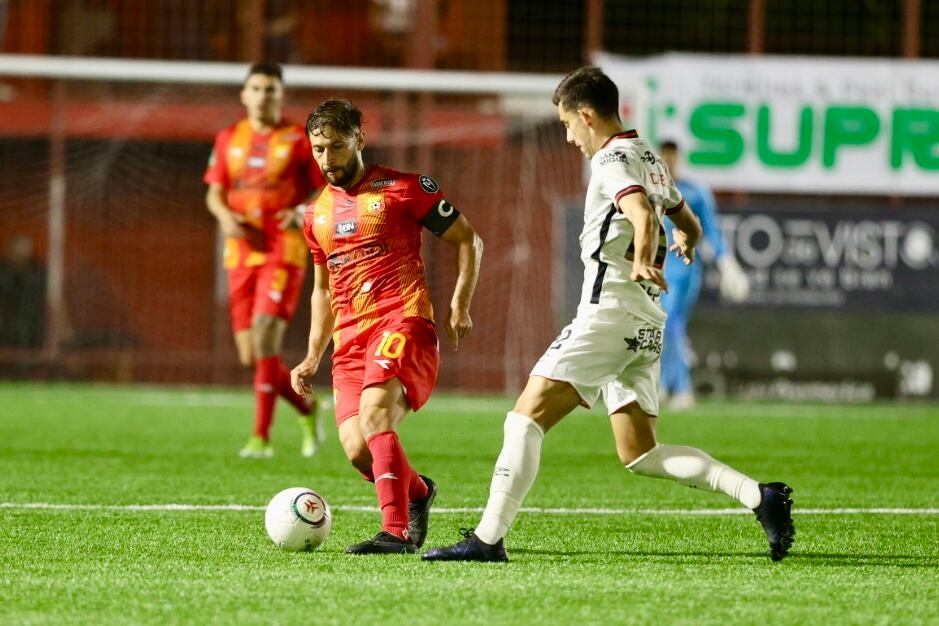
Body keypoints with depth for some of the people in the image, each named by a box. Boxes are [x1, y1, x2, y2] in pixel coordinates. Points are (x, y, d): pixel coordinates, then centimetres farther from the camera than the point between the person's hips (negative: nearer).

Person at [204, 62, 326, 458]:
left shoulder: (299, 140, 0)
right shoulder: (229, 139, 11)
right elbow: (214, 193, 16)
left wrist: (303, 212, -18)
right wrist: (225, 215, -6)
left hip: (283, 252, -5)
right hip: (241, 254, 5)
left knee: (265, 337, -19)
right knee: (251, 357, 3)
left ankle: (261, 437, -14)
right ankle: (307, 409, 28)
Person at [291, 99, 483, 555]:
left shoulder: (402, 189, 2)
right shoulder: (317, 214, 19)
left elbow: (468, 239, 7)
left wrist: (460, 305, -4)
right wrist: (313, 356, 22)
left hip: (402, 324, -6)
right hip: (350, 338, 6)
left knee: (373, 416, -30)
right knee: (358, 451, -10)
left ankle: (396, 532, -32)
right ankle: (417, 492, 22)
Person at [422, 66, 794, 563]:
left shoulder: (611, 160, -8)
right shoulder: (650, 159, 19)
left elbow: (643, 212, -28)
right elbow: (689, 226, 32)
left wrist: (641, 262, -44)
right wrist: (685, 243, 55)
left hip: (609, 312, -9)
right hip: (645, 323, 9)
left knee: (526, 417, -9)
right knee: (639, 454, 8)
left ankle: (489, 538, -16)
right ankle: (759, 496, -2)